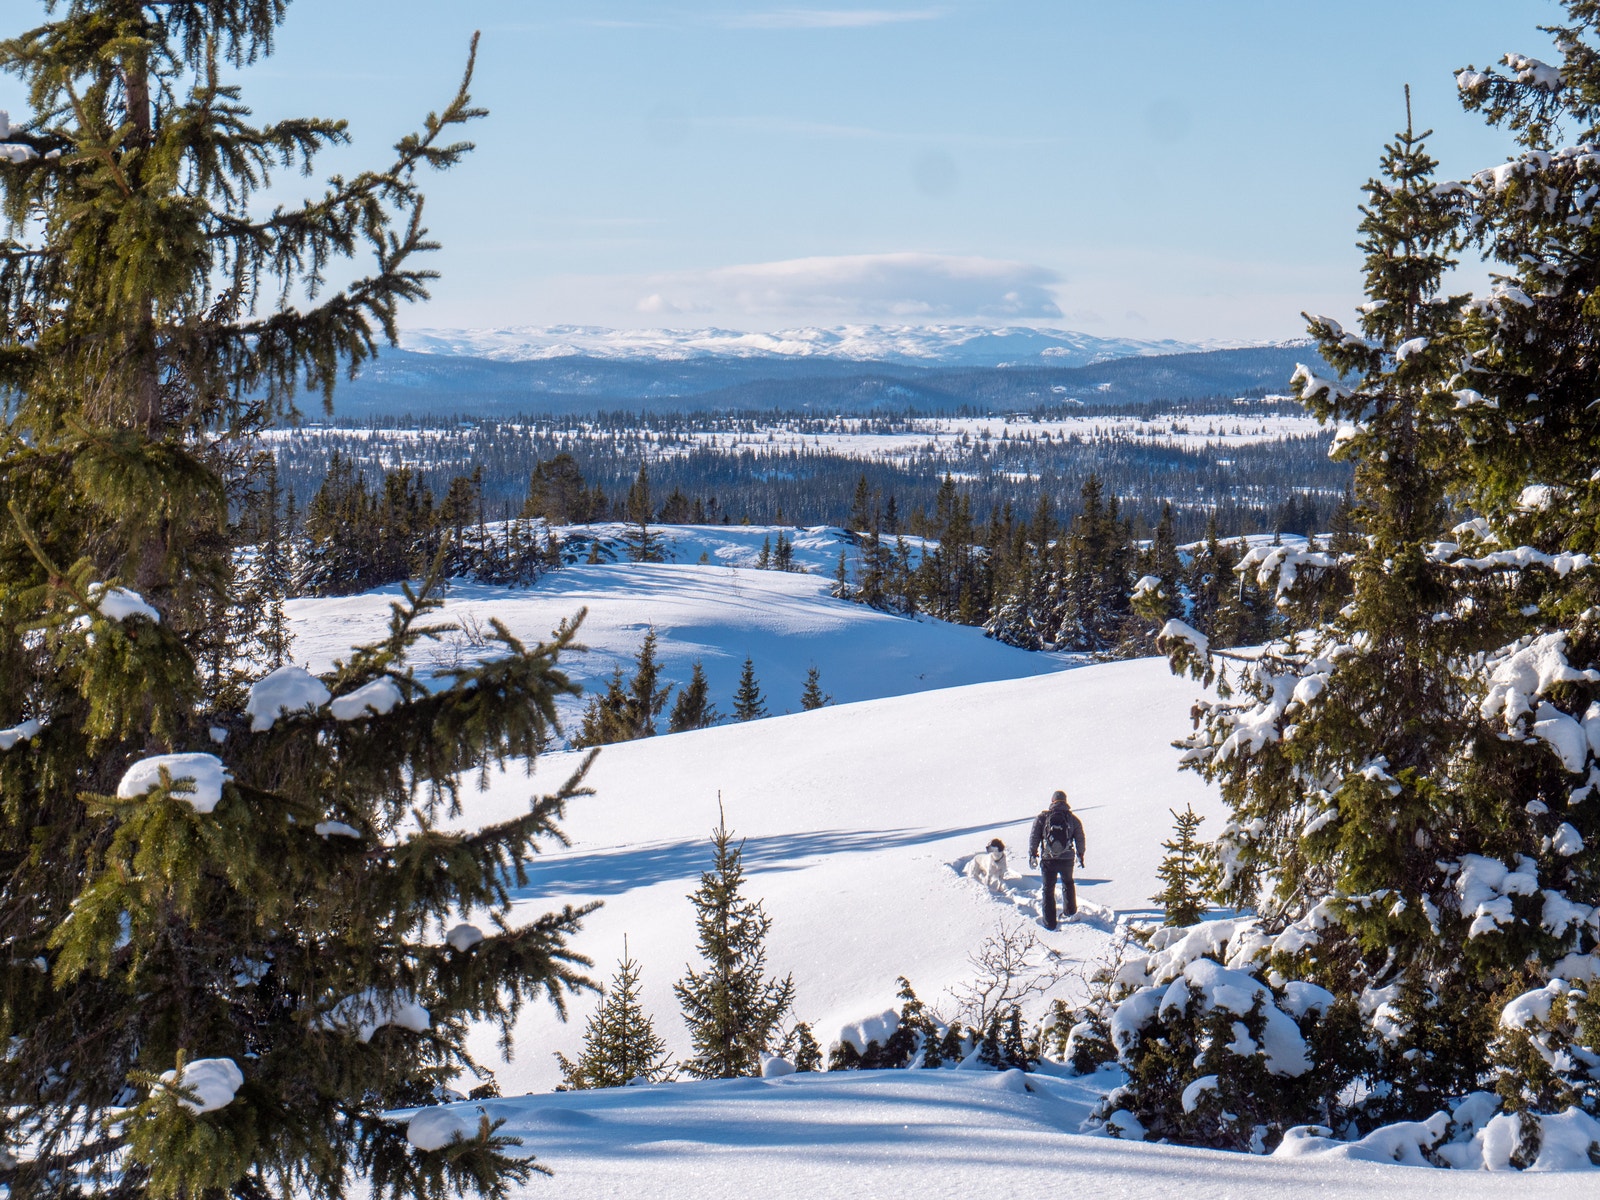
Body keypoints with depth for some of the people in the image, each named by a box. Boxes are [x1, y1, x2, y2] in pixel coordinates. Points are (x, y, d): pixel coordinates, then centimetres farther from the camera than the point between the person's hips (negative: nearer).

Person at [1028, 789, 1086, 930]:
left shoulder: (1042, 818, -5)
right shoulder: (1073, 820, 0)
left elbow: (1034, 838, -3)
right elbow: (1080, 840, 8)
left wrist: (1032, 855, 9)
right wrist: (1080, 856, 23)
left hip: (1048, 860, -2)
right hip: (1067, 860, 2)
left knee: (1048, 889, 9)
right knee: (1068, 883, 29)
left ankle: (1050, 922, 8)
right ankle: (1071, 910, 42)